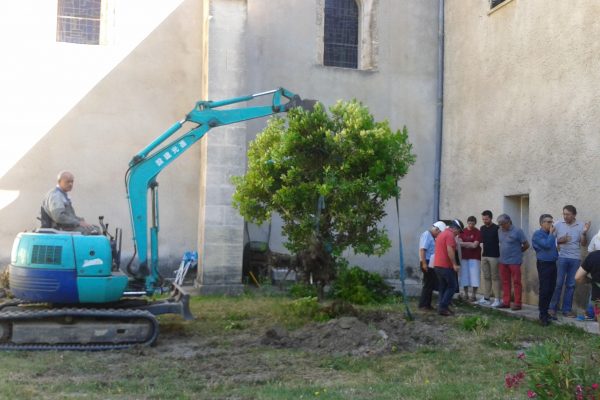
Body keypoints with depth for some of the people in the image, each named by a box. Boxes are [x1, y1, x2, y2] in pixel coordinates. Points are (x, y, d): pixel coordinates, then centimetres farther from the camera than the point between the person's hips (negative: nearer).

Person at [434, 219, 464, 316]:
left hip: (437, 264, 9)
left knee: (443, 287, 12)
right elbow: (450, 250, -21)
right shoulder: (450, 235, -11)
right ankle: (443, 307, -9)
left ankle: (442, 307, 11)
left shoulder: (442, 234, 20)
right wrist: (455, 264, -20)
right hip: (446, 265, -9)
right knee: (452, 286, -3)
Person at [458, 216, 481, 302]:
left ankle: (473, 295, 2)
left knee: (474, 276, -4)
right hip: (464, 256, 4)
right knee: (464, 275, 5)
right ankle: (466, 294, 14)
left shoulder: (477, 232, -4)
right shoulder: (463, 232, 8)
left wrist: (464, 243, -8)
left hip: (474, 257, -4)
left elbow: (475, 245, -12)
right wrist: (470, 244, -12)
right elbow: (459, 242, 2)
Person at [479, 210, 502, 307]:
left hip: (494, 256, -6)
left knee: (495, 278, -3)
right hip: (484, 256, 6)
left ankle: (497, 299, -1)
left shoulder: (496, 228, -8)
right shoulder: (482, 228, 11)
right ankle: (486, 298, 14)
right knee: (486, 277, 9)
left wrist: (500, 255, -13)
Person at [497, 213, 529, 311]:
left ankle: (517, 303, 4)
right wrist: (504, 252, 10)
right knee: (505, 282, 10)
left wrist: (517, 252, 8)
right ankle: (506, 302, 17)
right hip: (502, 261, 6)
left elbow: (526, 245, -2)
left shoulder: (517, 231, -8)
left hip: (514, 262, -5)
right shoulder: (500, 231, 8)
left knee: (516, 282, 0)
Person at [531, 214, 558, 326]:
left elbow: (555, 246, 16)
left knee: (551, 289, 10)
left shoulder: (551, 234, 14)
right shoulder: (537, 234, -8)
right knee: (544, 290, -5)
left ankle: (546, 310, 22)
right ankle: (543, 315, 0)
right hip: (544, 264, -7)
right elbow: (547, 245, -20)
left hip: (553, 263, 7)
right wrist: (551, 233, -10)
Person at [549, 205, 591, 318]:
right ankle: (553, 308, 6)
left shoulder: (581, 226, 3)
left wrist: (584, 233, -14)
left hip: (575, 259, 1)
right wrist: (560, 240, -13)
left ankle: (567, 310, 13)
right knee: (558, 283, -2)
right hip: (561, 257, -1)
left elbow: (584, 244, 3)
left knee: (571, 285, 6)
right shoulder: (558, 225, 2)